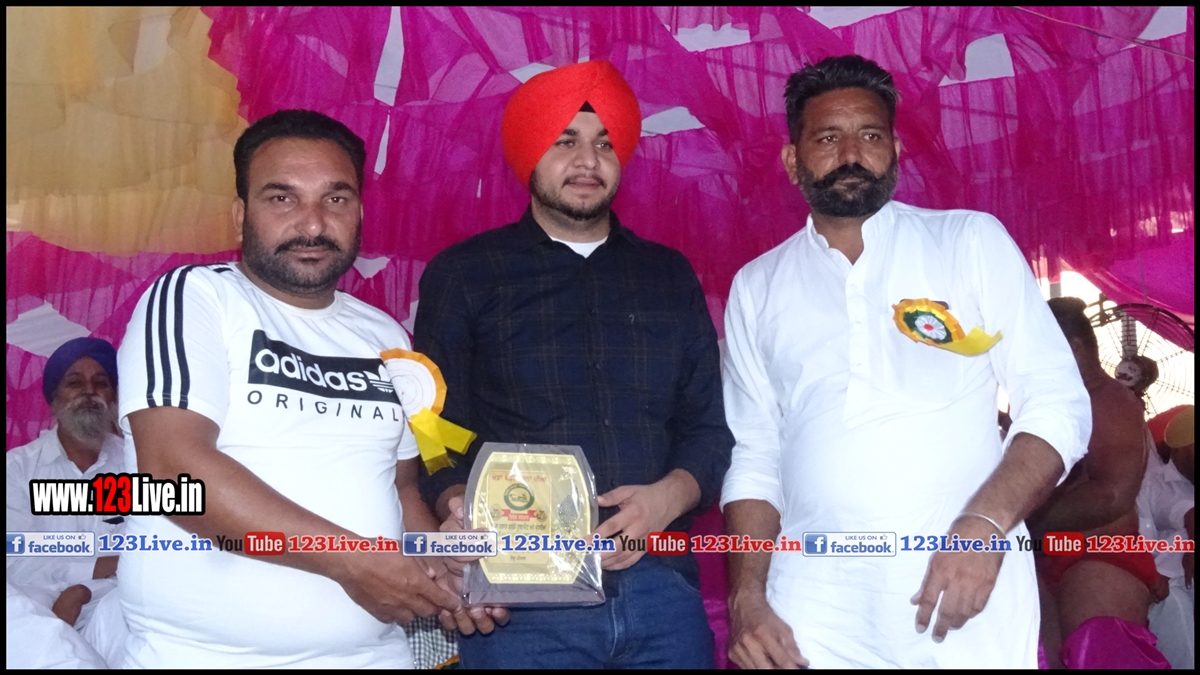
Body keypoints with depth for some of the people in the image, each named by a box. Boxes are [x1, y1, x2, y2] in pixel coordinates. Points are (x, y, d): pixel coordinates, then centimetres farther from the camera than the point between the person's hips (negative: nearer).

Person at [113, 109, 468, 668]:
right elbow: (172, 465, -18)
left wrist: (444, 575, -2)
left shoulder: (385, 336, 10)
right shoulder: (192, 298, -6)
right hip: (201, 652, -4)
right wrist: (350, 560, -20)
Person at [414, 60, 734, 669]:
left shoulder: (669, 276, 14)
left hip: (660, 590, 3)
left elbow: (710, 429, 11)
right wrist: (460, 507, -18)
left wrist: (668, 497, -8)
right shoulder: (462, 275, 6)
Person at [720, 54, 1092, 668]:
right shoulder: (757, 287, 10)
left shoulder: (973, 241, 4)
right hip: (813, 602, 2)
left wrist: (985, 523, -15)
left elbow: (1058, 403, 0)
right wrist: (746, 597, -2)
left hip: (968, 588, -1)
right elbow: (754, 457, 10)